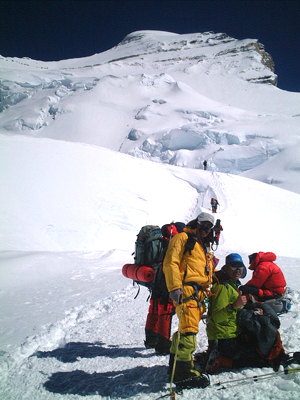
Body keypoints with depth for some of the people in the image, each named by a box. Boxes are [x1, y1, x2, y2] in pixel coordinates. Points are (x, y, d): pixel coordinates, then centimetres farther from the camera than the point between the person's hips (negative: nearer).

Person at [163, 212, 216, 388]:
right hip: (186, 290, -9)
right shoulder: (183, 238, -1)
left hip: (199, 293, 9)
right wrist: (174, 286, -21)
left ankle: (176, 366, 25)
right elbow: (171, 263, -12)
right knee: (189, 330, -13)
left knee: (186, 329, 14)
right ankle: (184, 373, -6)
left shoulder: (204, 246, 27)